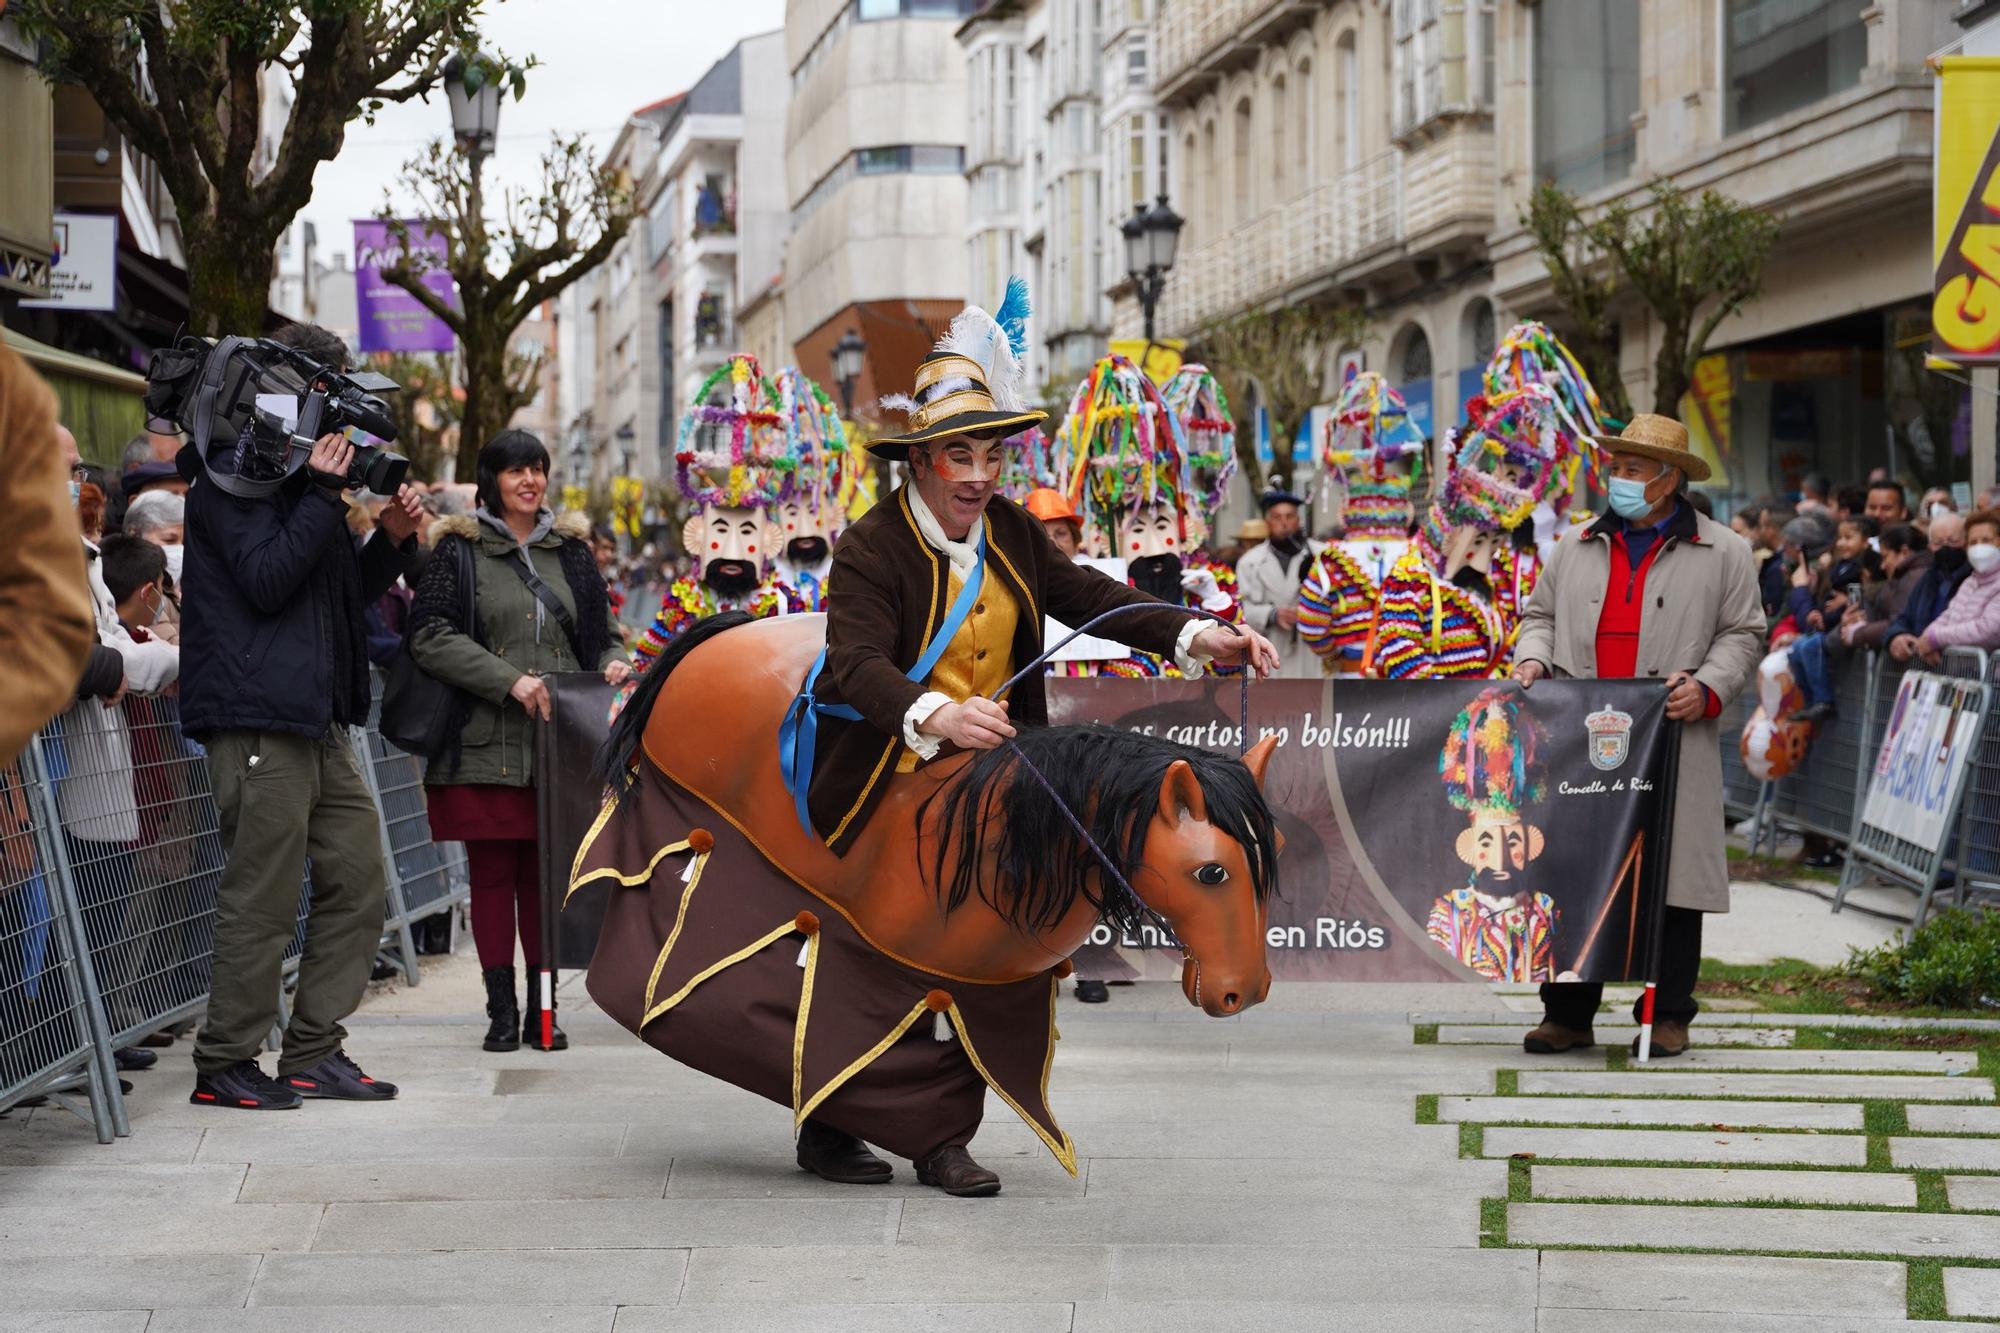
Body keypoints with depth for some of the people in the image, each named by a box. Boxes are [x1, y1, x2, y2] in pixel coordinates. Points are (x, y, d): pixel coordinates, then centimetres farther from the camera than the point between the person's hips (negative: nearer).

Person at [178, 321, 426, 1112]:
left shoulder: (300, 473, 22)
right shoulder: (232, 474, -7)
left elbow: (343, 594, 24)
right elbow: (264, 580, -18)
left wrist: (392, 541, 8)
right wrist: (323, 497, -17)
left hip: (318, 719, 10)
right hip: (257, 715, -10)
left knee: (357, 882, 9)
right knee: (263, 899, -7)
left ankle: (313, 1053, 15)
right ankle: (223, 1066, 2)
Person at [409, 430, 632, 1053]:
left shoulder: (570, 550, 16)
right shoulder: (460, 550, 3)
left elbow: (600, 631, 21)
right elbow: (430, 636, -7)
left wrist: (613, 664, -3)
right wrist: (508, 680, -15)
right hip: (485, 743, -3)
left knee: (547, 871, 4)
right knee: (492, 873, 0)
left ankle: (542, 1008, 11)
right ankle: (501, 1010, 7)